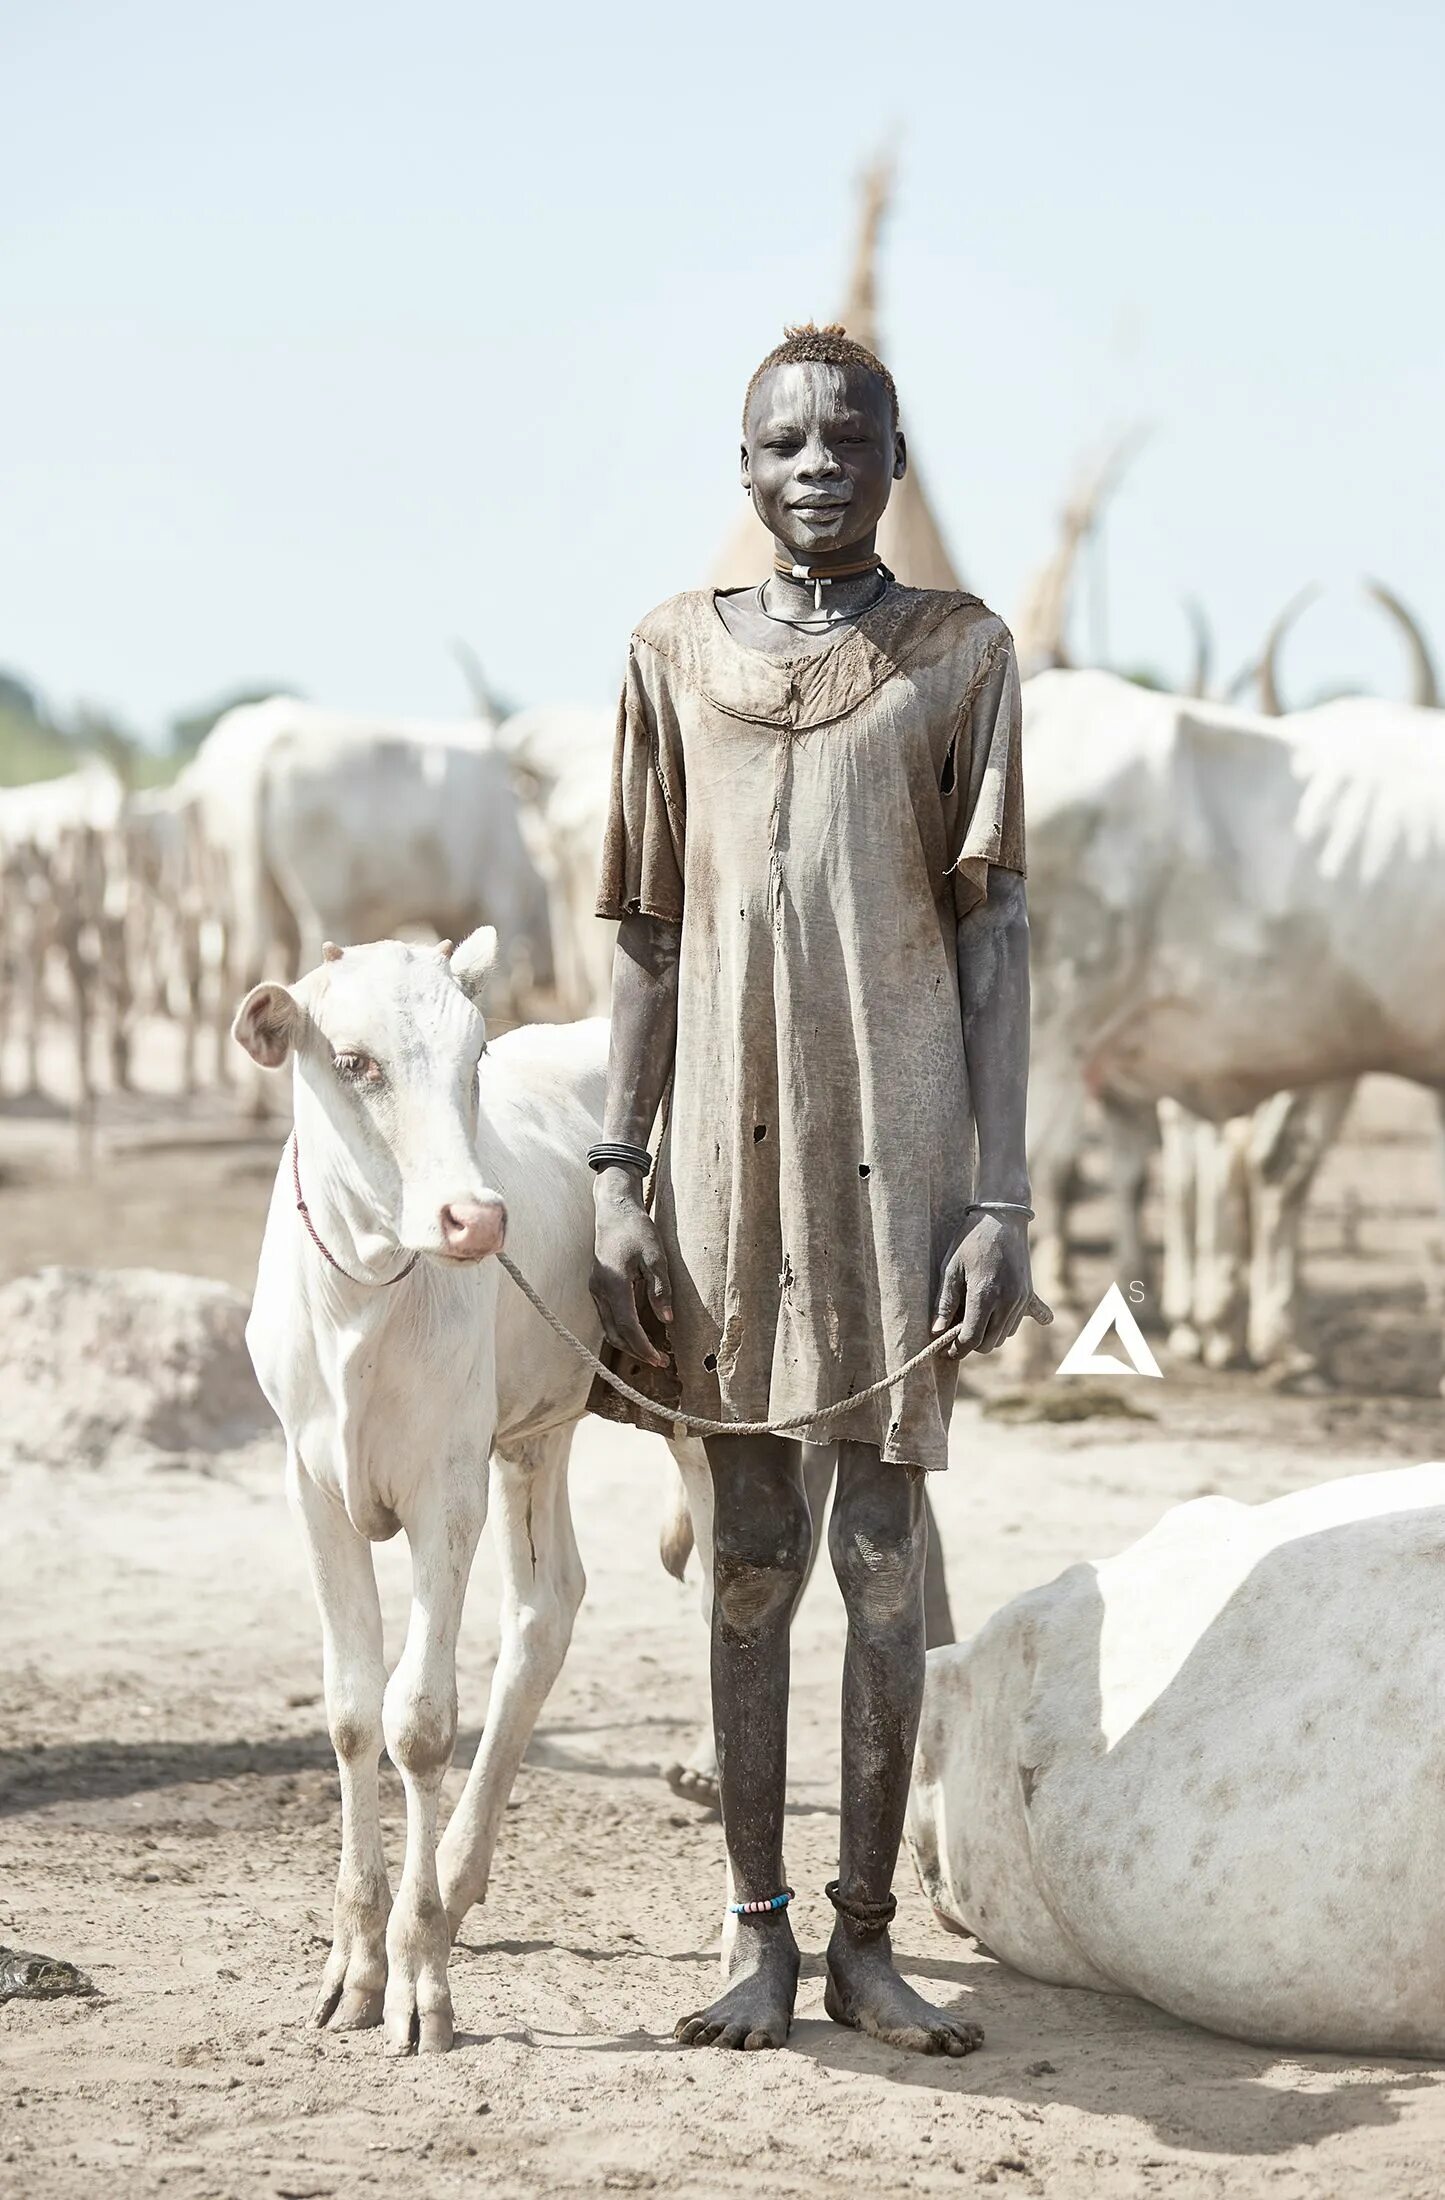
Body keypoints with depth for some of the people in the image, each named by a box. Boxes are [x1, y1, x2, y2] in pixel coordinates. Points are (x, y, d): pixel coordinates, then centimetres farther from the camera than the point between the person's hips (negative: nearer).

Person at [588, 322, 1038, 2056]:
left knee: (883, 1556, 1)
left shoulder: (961, 654, 2)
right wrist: (620, 1178, 1)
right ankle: (757, 1929, 11)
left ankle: (867, 1933, 9)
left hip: (900, 1149, -1)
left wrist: (1000, 1200, -6)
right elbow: (648, 935, 8)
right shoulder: (676, 655, 7)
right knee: (751, 1556, 5)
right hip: (732, 1149, 1)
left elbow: (993, 935, 0)